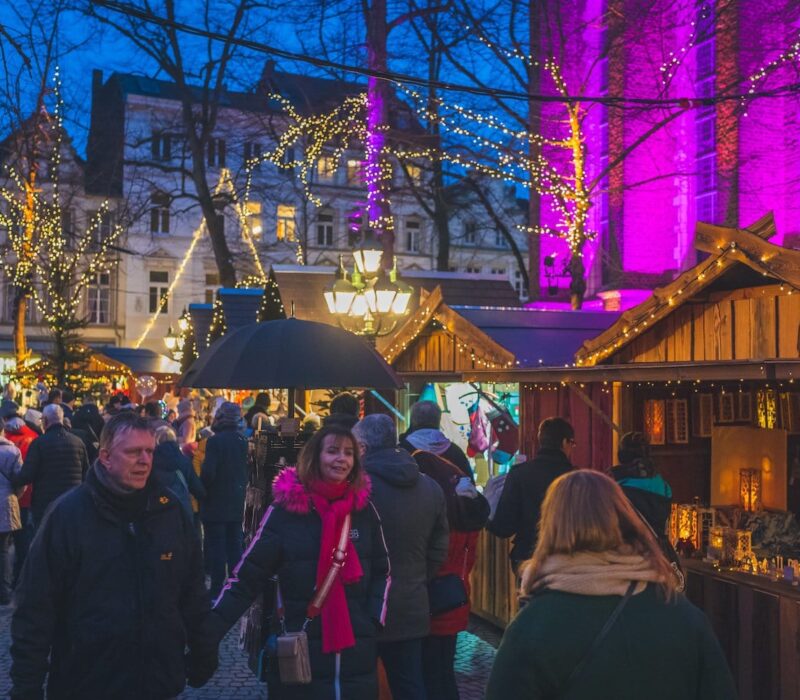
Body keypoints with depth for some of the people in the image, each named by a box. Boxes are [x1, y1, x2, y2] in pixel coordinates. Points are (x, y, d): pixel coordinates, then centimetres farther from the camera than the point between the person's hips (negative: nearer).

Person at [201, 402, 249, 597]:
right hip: (236, 503, 6)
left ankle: (217, 590, 2)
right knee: (234, 546, 13)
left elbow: (208, 473, -20)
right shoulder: (243, 440, 4)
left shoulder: (215, 441, -17)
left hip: (216, 503, -6)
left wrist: (202, 492, -5)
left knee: (216, 547, 0)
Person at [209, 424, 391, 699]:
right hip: (298, 656, -3)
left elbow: (382, 571, 13)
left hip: (356, 652, 3)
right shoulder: (286, 509, -7)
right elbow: (247, 577, -7)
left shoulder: (364, 509, 2)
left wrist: (375, 618, -2)